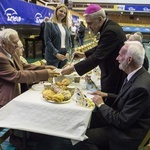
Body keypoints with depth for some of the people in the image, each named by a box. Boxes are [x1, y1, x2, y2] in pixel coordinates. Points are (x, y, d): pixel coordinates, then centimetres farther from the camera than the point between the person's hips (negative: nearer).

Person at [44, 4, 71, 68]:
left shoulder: (65, 26, 15)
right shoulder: (49, 24, -3)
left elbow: (69, 41, 14)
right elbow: (47, 41, -11)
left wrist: (68, 52, -2)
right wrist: (56, 53, -17)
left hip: (64, 55, 6)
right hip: (53, 55, -5)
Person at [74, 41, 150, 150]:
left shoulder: (141, 87, -30)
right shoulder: (137, 76, -2)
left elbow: (122, 122, -25)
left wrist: (101, 104, -14)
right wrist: (107, 95, 2)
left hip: (127, 134, -9)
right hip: (123, 122, 9)